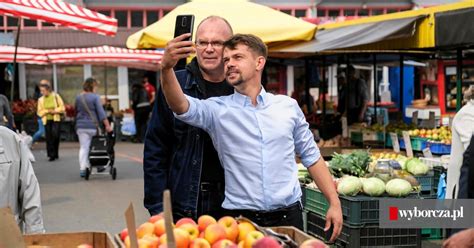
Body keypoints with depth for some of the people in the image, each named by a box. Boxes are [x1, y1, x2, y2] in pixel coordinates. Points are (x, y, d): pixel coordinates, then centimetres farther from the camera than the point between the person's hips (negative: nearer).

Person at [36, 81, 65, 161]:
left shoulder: (56, 96, 2)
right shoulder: (41, 100, 7)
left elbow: (62, 107, 2)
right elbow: (39, 112, 5)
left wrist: (55, 111, -13)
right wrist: (47, 111, -11)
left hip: (56, 119, -2)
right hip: (47, 120, 2)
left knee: (55, 135, -17)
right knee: (49, 138, -2)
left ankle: (54, 154, -2)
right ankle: (52, 155, 5)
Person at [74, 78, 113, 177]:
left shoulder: (78, 97, 8)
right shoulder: (95, 97, -8)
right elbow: (101, 112, -12)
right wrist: (107, 125, -12)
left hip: (81, 127, 3)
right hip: (93, 126, -3)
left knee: (83, 147, 3)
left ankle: (82, 169, -5)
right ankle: (99, 166, 22)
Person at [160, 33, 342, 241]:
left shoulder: (288, 106, 6)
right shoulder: (217, 110, -1)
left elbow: (312, 157, 12)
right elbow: (181, 106, -21)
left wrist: (335, 203, 7)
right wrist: (167, 68, -39)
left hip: (288, 216, 2)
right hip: (240, 219, -2)